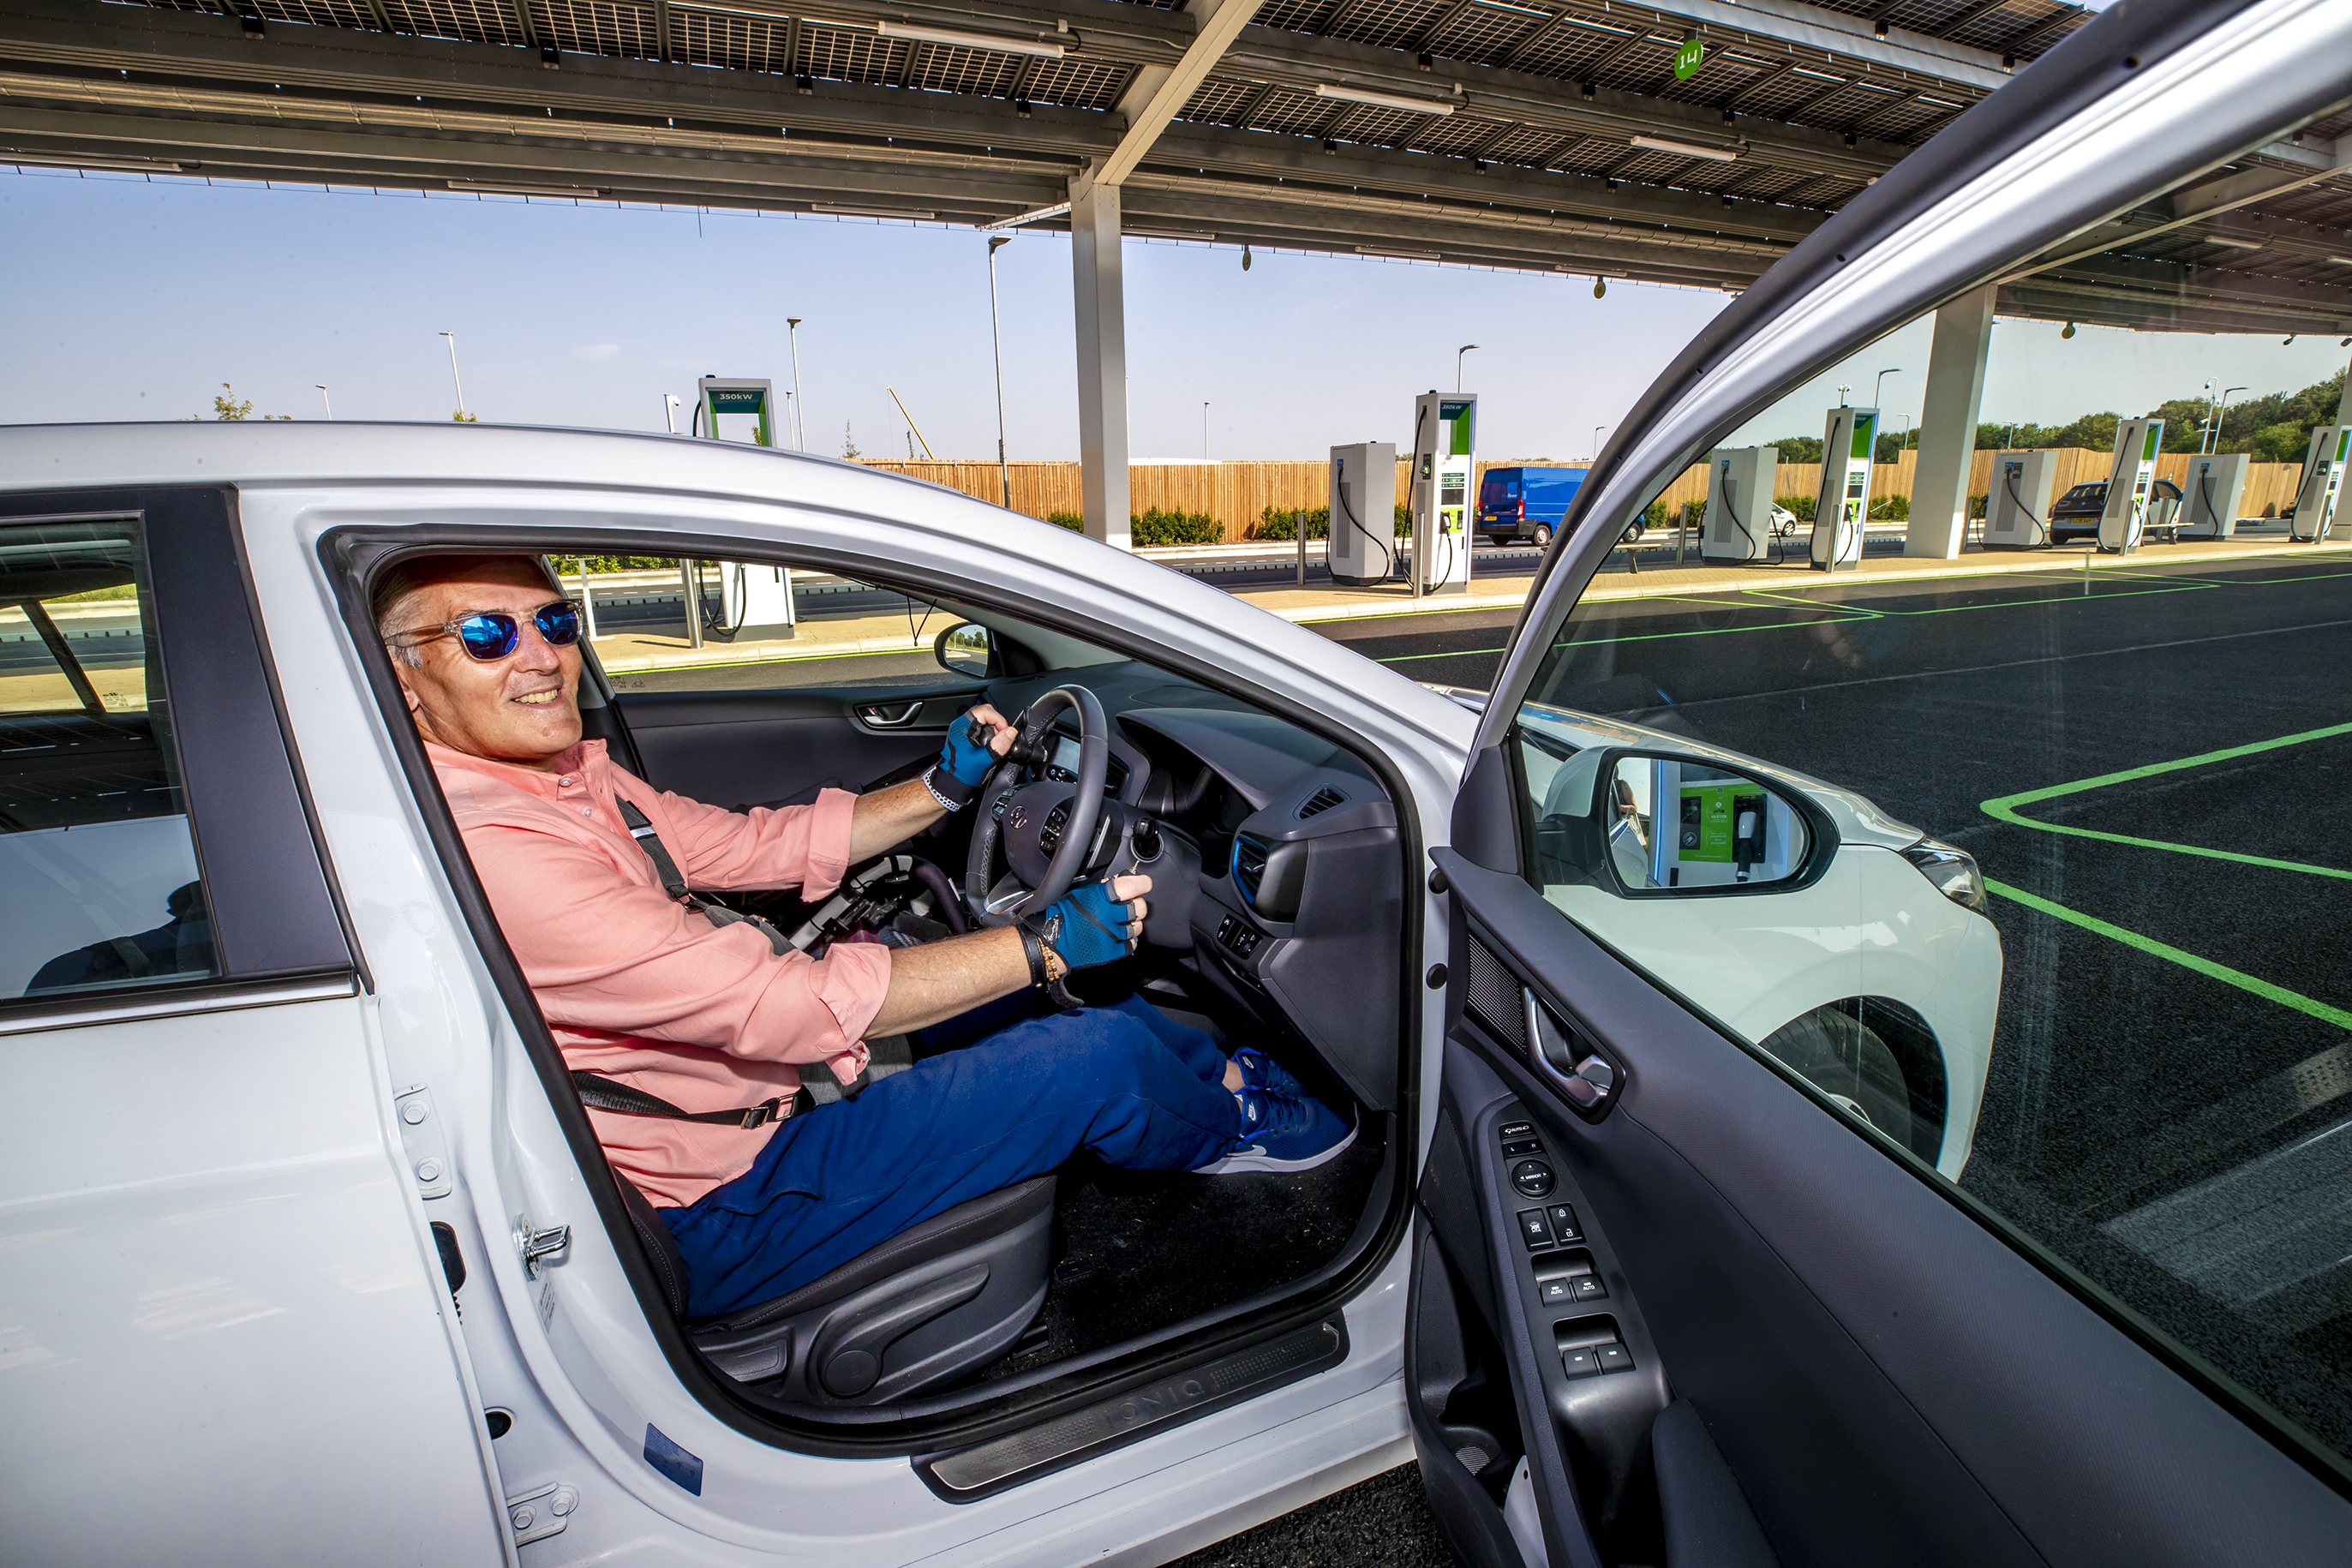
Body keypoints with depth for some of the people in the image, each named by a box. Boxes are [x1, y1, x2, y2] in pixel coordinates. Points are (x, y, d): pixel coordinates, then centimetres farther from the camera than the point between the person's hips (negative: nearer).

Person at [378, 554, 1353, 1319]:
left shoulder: (571, 777, 2)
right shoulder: (480, 846, -28)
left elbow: (751, 844, 9)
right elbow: (779, 1003, -31)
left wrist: (943, 789, 2)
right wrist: (1046, 943, -27)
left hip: (762, 1086, 9)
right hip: (714, 1217, -9)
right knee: (1097, 1054, -12)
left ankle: (1223, 1068, 30)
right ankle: (1226, 1131, 21)